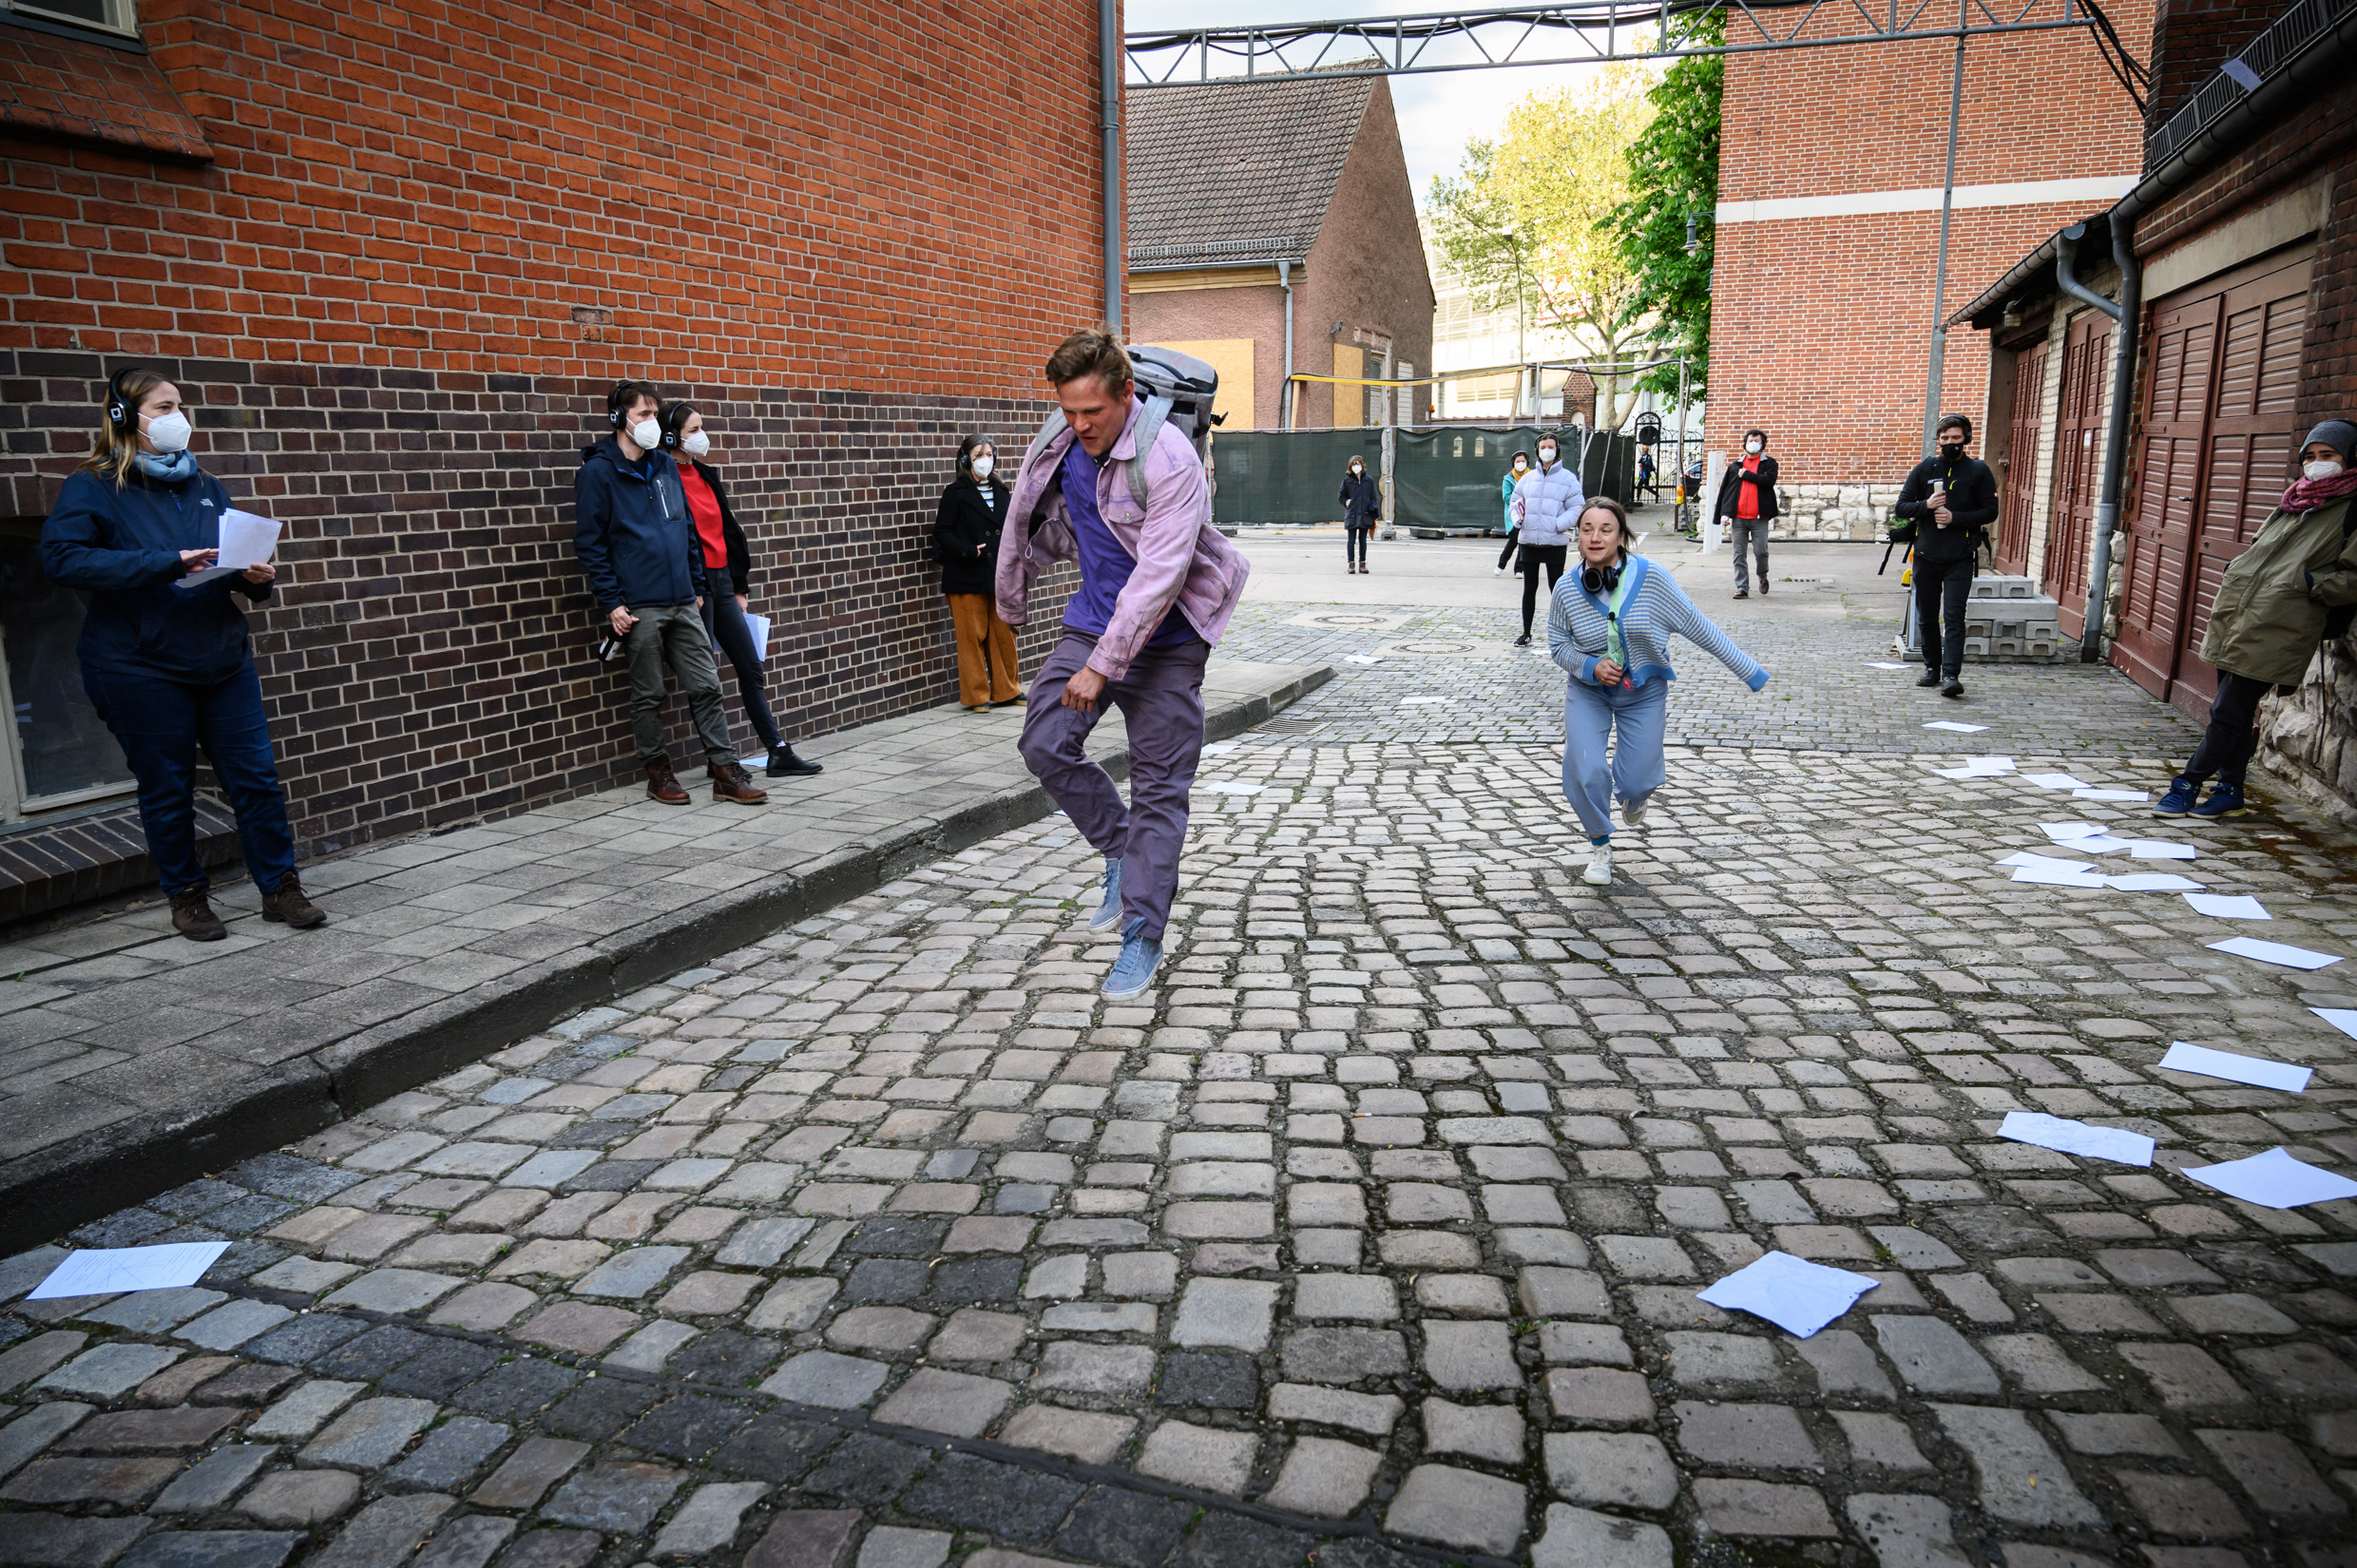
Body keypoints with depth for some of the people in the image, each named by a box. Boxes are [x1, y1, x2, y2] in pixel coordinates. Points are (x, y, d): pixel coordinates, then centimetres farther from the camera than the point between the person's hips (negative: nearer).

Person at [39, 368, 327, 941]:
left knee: (256, 776, 3)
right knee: (167, 790, 5)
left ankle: (280, 888, 13)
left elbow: (234, 560, 22)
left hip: (223, 660, 5)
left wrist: (256, 577, -3)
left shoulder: (205, 487, 15)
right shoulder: (93, 488, -2)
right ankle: (187, 898, 20)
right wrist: (167, 563, -24)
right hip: (142, 671, -4)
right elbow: (63, 556, -17)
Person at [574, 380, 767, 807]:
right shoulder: (597, 472, -4)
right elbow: (590, 543, -6)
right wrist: (612, 602, -12)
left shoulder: (666, 467, 14)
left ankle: (725, 771, 7)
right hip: (638, 608, -5)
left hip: (683, 603, 5)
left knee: (706, 686, 3)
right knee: (648, 695, 5)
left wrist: (697, 587, 15)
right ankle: (658, 773, 17)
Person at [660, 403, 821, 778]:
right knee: (707, 677, 0)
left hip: (722, 581, 8)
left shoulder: (706, 475, 15)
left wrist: (740, 588, 16)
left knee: (752, 667, 8)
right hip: (695, 588, -8)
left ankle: (779, 752, 12)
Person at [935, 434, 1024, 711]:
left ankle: (1006, 690, 20)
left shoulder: (1001, 491, 14)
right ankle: (976, 696, 8)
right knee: (972, 637, -1)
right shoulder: (956, 493, -3)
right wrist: (967, 551, -19)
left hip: (999, 576, 5)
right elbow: (942, 532, -6)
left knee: (1004, 634, 8)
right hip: (967, 577, -5)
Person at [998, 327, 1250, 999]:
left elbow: (1158, 575, -27)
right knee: (1045, 744, -8)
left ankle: (1142, 938, 6)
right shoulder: (1056, 445, -2)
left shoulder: (1170, 459, -23)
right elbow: (1027, 525, 15)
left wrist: (1103, 666, -27)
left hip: (1165, 639, -6)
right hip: (1094, 619, 6)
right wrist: (1010, 603, 27)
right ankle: (1122, 851, 14)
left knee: (1159, 787, -2)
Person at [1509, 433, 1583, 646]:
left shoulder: (1568, 478, -1)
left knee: (1556, 587, 2)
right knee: (1529, 587, 10)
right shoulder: (1528, 478, 10)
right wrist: (1517, 518, -2)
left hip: (1555, 542, -3)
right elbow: (1516, 500, 19)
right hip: (1529, 541, 4)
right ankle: (1526, 633, 18)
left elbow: (1576, 508, -3)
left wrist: (1559, 524, -18)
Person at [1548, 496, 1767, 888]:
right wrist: (1591, 666, -20)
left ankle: (1632, 793, 46)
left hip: (1643, 692, 0)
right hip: (1588, 691, 1)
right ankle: (1600, 845, 16)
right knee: (1584, 774, -14)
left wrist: (1748, 669, -9)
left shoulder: (1650, 578, -20)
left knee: (1636, 783, 2)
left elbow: (1697, 626, -12)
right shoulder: (1568, 590, -15)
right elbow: (1558, 645, 0)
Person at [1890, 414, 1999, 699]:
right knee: (1926, 617, 10)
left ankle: (1951, 675, -16)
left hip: (1959, 558, -3)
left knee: (1954, 617, -11)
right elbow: (1901, 507, 6)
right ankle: (1932, 668, 24)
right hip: (1926, 556, 3)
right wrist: (1926, 505, -13)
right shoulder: (1924, 469, 7)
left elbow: (1990, 512, 1)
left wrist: (1955, 518, -13)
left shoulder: (1978, 471, 3)